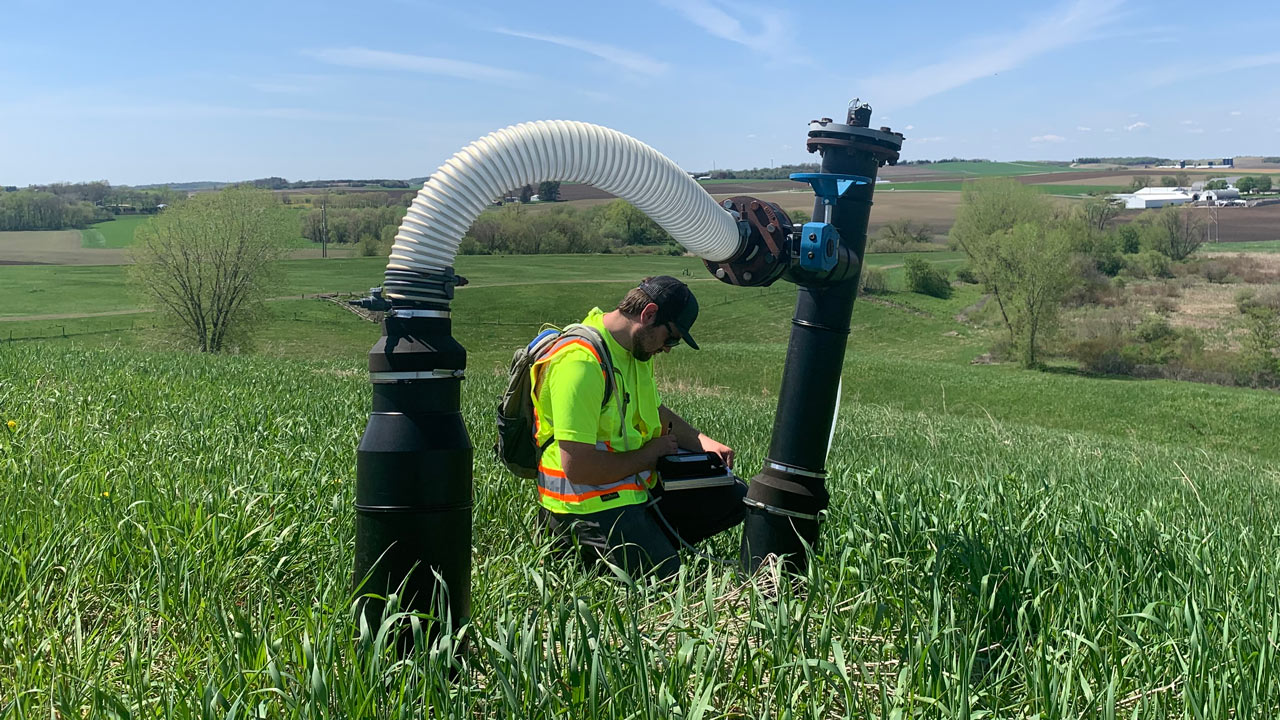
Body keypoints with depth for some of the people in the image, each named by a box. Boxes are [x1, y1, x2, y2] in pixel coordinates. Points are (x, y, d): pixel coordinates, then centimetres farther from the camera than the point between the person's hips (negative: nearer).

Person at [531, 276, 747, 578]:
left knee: (734, 496, 9)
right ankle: (581, 544, 1)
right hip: (589, 505, -9)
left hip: (636, 488, 9)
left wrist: (703, 442, 5)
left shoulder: (636, 350, 6)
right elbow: (578, 468, -29)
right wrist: (648, 455, -15)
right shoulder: (580, 361, -24)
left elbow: (657, 414, 24)